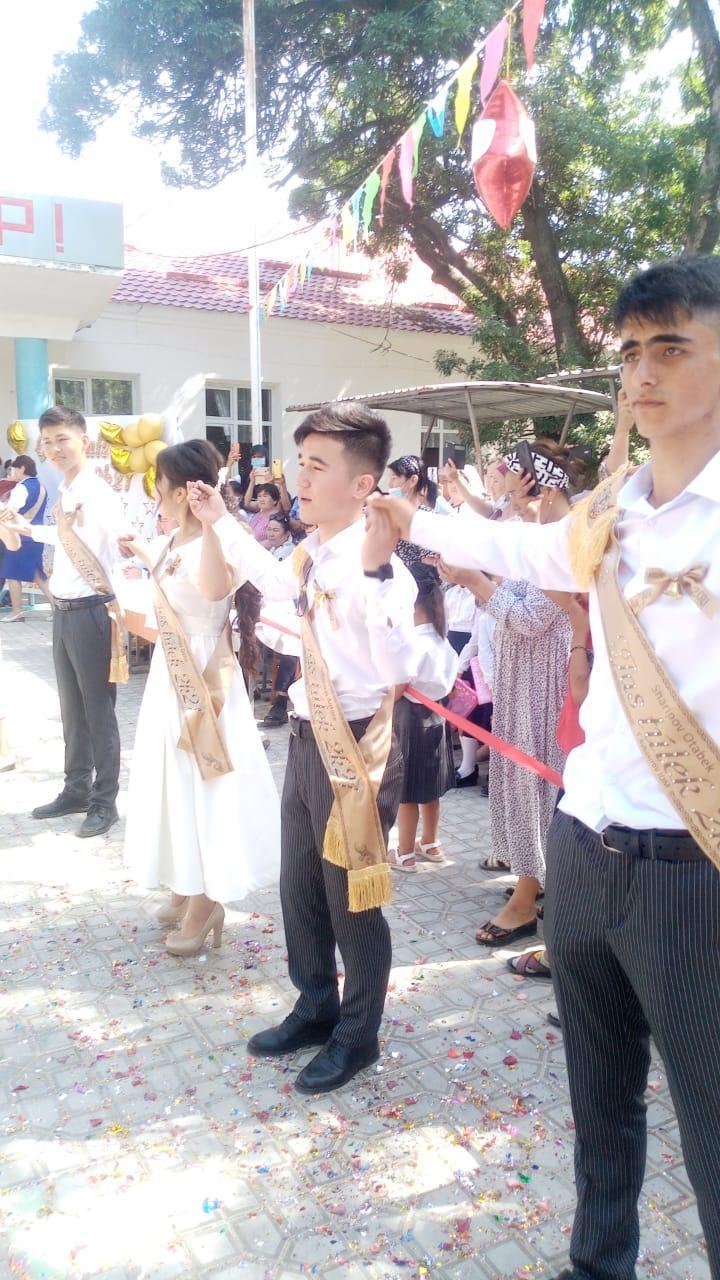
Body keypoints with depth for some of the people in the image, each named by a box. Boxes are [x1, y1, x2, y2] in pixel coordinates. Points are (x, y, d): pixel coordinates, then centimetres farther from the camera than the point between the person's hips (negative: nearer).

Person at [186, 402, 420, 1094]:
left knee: (351, 900, 10)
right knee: (299, 889, 22)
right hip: (307, 737, 9)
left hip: (355, 745, -8)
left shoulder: (375, 563, -22)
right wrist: (222, 523, 28)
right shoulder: (314, 551, 2)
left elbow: (397, 666, -34)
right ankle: (316, 1008, 45)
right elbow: (278, 584, 26)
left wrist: (376, 571, -40)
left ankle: (357, 1035, 34)